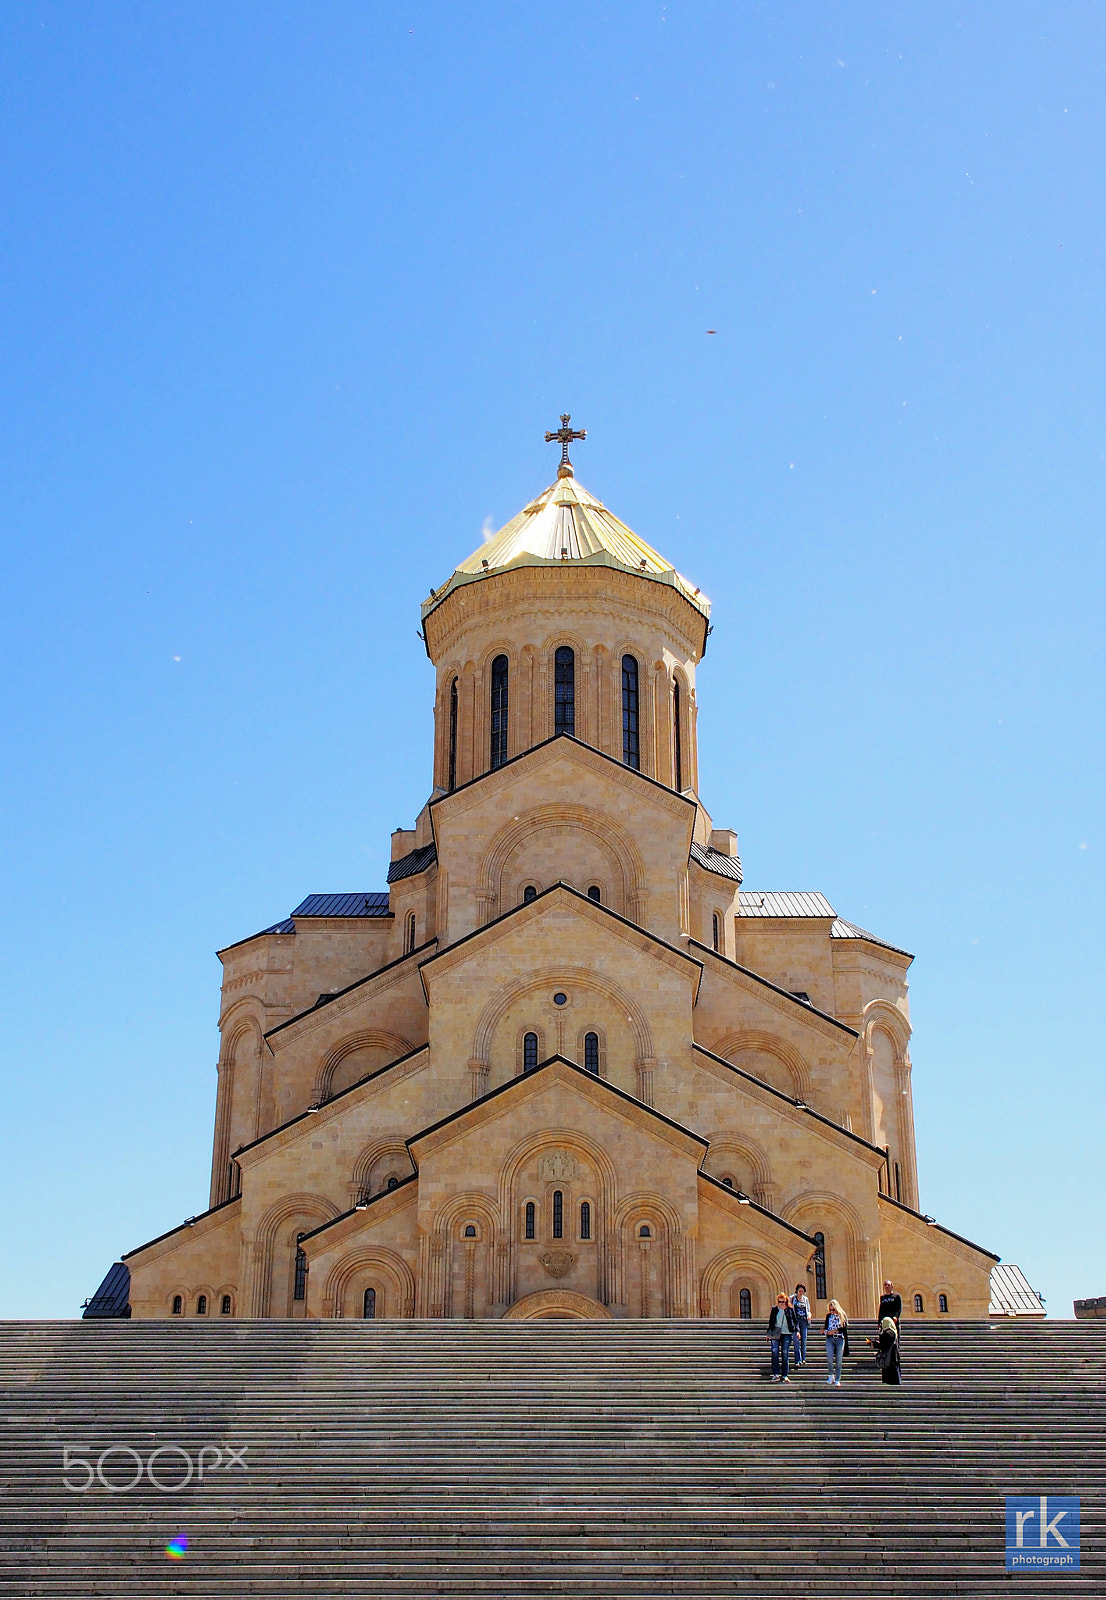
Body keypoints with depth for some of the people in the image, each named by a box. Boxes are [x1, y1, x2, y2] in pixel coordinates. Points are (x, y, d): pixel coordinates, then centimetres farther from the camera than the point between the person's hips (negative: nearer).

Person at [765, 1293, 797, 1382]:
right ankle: (776, 1374, -9)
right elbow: (771, 1321, 14)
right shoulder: (774, 1309, 8)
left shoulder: (790, 1310, 5)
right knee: (775, 1353, -8)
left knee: (785, 1355, 1)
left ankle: (784, 1375, 5)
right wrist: (769, 1333, 10)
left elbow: (795, 1321, 10)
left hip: (786, 1334, -1)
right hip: (775, 1334, 1)